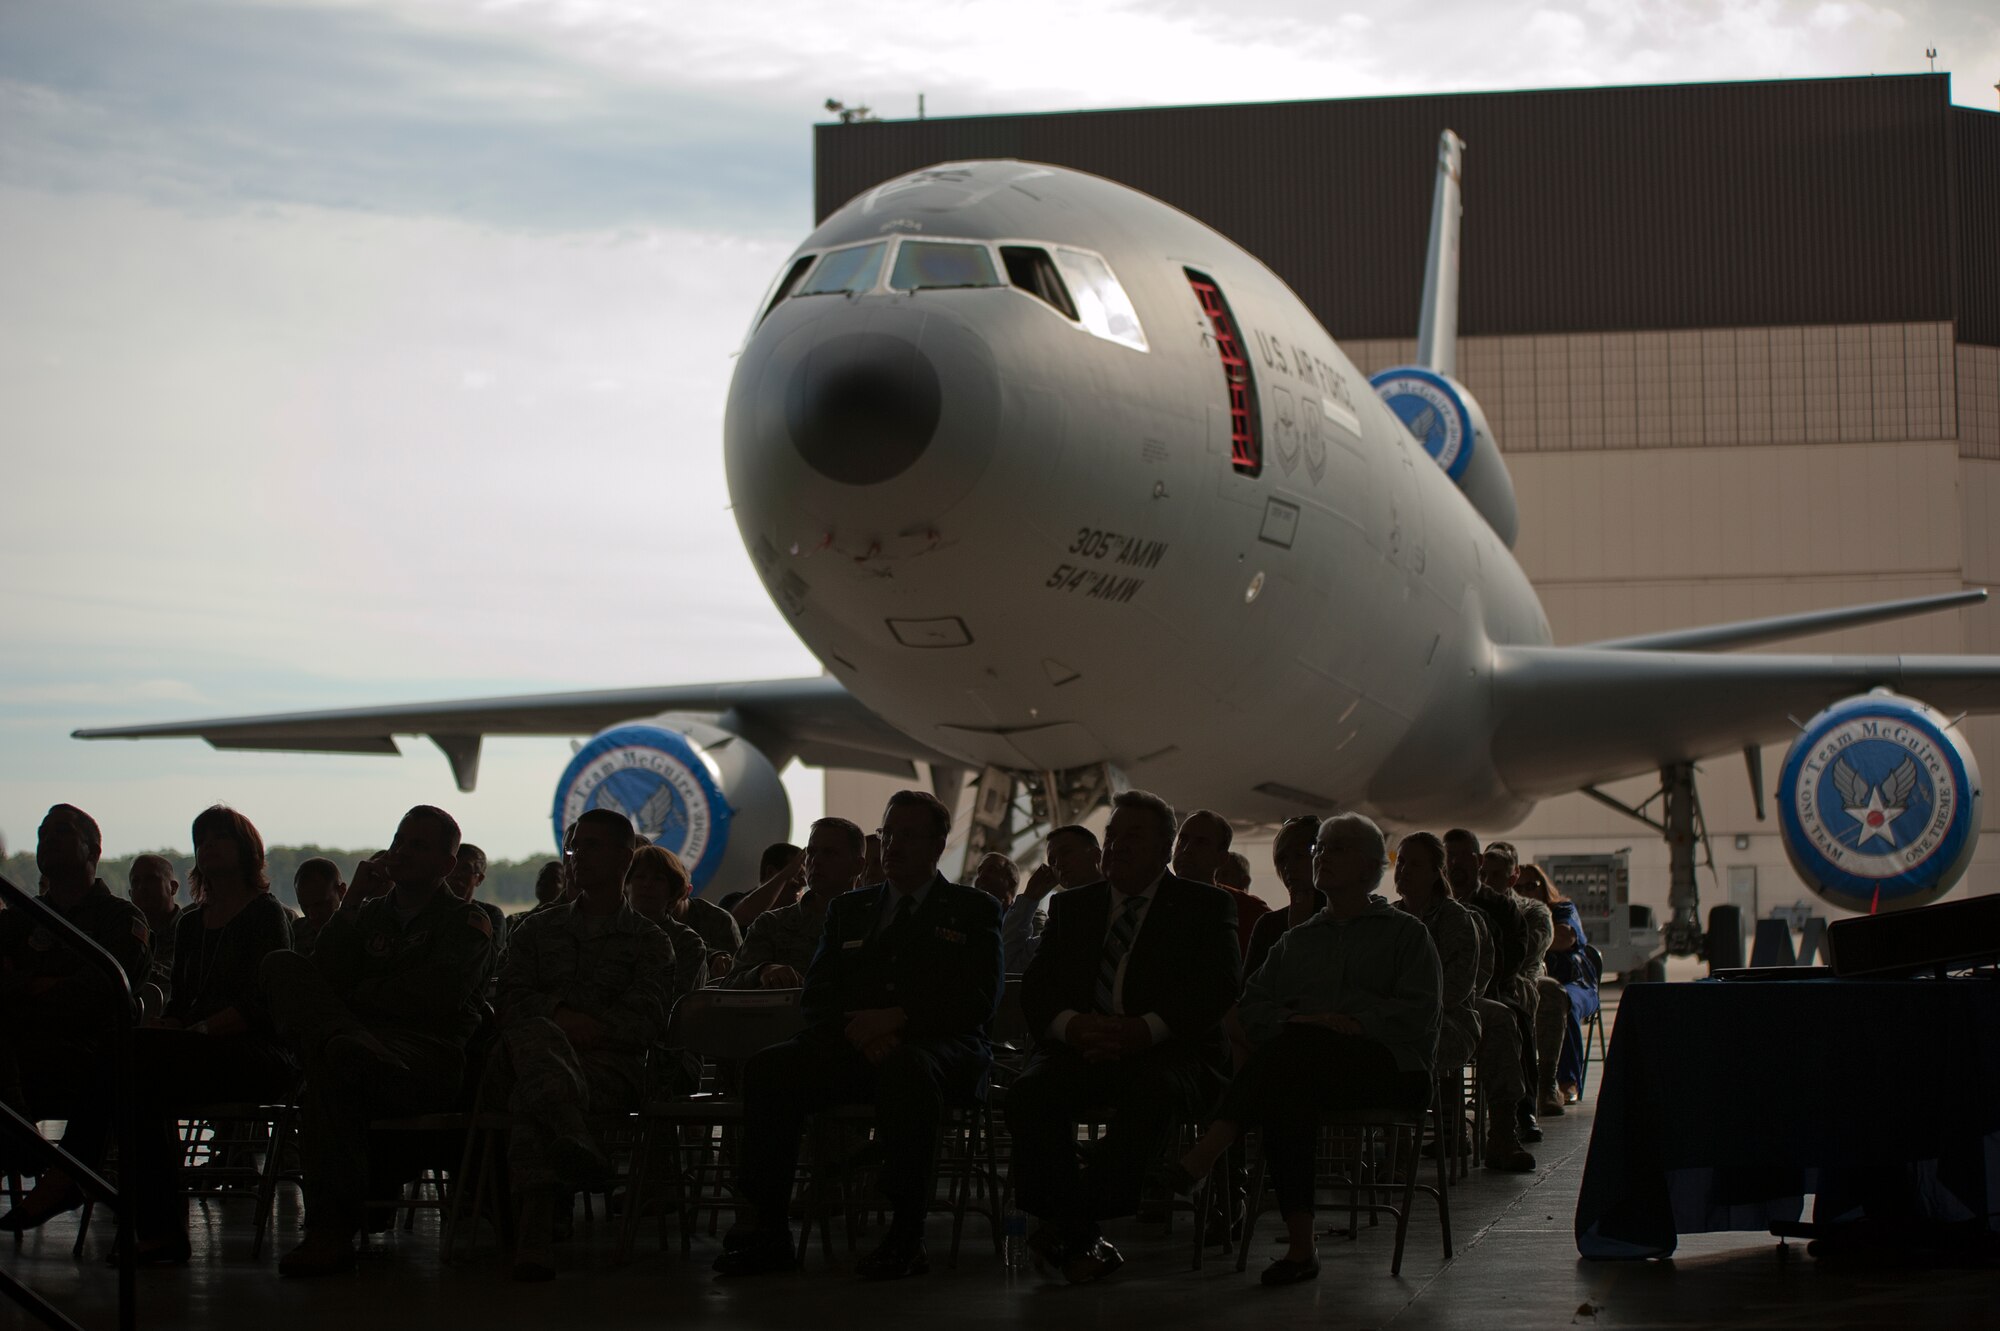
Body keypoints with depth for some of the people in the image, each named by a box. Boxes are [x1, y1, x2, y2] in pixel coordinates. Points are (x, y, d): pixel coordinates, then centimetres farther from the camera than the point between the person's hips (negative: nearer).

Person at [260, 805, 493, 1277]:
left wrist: (361, 995, 1)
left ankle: (331, 1230, -35)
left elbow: (440, 998, -5)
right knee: (282, 964, -15)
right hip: (361, 1038, 5)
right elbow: (325, 977, 10)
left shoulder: (467, 923, 13)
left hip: (428, 1057, -5)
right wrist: (354, 899, 5)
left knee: (341, 1059, -39)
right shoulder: (369, 915, 28)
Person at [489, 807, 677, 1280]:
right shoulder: (538, 930, 30)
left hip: (609, 1062, -2)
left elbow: (647, 1021, 4)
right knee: (533, 1034, -39)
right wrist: (559, 1018, -9)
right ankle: (574, 1135, -67)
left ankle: (533, 1231, -57)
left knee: (531, 1094, -38)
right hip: (525, 1053, 2)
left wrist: (592, 1026, -15)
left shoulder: (649, 942, 21)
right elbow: (511, 1003, 13)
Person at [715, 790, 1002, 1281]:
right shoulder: (849, 909, 23)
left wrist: (897, 1018, -17)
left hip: (939, 1049, -4)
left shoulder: (973, 911, 12)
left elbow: (980, 1002, -2)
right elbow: (816, 996, 12)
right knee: (768, 1068, -24)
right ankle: (768, 1231, -22)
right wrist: (858, 1030, -12)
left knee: (906, 1066, -41)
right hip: (854, 1050, 4)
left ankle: (906, 1237, -38)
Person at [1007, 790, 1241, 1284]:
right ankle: (1081, 1241, -25)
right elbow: (1035, 988, 12)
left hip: (1166, 1052, -3)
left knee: (1152, 1092, -39)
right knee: (1030, 1091, -30)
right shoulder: (1071, 906, 22)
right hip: (1081, 1047, 3)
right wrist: (1072, 1025, -13)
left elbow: (1221, 984, -5)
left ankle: (1074, 1220, -32)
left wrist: (1146, 1030, -21)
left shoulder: (1206, 906, 11)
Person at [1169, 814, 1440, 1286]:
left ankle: (1203, 1157, -46)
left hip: (1387, 1066, -3)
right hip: (1306, 1069, 3)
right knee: (1286, 1096, -37)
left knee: (1294, 1048, -35)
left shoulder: (1405, 933, 17)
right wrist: (1292, 1021, -6)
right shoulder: (1294, 941, 30)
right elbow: (1252, 1007, 17)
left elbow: (1421, 1012, 1)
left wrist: (1354, 1024, -14)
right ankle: (1300, 1244, -41)